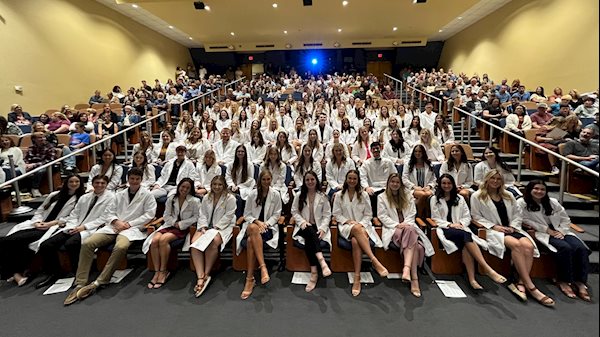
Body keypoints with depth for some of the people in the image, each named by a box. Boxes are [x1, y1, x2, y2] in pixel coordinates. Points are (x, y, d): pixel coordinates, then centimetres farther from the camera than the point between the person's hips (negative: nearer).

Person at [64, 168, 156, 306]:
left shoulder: (147, 195, 7)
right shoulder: (119, 194, 22)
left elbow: (149, 214, -2)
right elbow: (109, 212, 18)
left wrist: (129, 224, -9)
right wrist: (116, 221, -5)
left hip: (132, 228, -5)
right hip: (114, 226, 5)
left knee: (120, 247, -36)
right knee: (87, 243, -19)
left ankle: (98, 283, -23)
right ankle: (80, 284, -13)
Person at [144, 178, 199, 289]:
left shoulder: (194, 201, -3)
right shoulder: (171, 199, 10)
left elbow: (196, 217, -5)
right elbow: (166, 215, 10)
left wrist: (181, 224, -11)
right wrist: (175, 222, -8)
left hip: (184, 228, -4)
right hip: (170, 225, 4)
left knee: (163, 239, -30)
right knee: (154, 240, -24)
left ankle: (163, 271, -16)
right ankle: (157, 272, -15)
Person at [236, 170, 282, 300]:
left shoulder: (275, 195, 5)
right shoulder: (252, 193, 8)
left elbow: (276, 215, 5)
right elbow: (247, 214, 7)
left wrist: (265, 224, -11)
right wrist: (257, 222, -10)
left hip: (268, 226, -1)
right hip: (252, 223, 1)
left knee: (251, 241, -32)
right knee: (254, 228, -37)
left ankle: (249, 279, -26)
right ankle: (263, 267, -39)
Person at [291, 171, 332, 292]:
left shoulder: (323, 196, 6)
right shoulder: (299, 196, 9)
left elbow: (327, 214, 3)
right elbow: (294, 211, 8)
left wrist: (322, 228, -12)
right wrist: (302, 221, -10)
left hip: (318, 226, 0)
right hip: (304, 227, 0)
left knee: (309, 241, -33)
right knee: (310, 232, -36)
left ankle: (314, 272, -35)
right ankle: (322, 262, -48)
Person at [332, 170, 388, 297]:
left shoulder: (364, 195, 9)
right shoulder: (339, 195, 9)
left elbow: (368, 215, 9)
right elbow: (337, 214, 7)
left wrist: (360, 224, -10)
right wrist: (348, 221, -9)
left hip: (362, 225, 1)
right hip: (346, 226, -1)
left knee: (355, 241, -36)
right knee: (356, 229, -39)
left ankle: (357, 278, -34)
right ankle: (375, 262, -42)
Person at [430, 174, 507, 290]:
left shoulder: (460, 198, 21)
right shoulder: (435, 199, 11)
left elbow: (467, 217, 15)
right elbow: (436, 219, 4)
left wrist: (460, 223, -7)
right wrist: (450, 224, -12)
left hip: (460, 228, 3)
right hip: (445, 229, -3)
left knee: (465, 245, -34)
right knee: (466, 236, -35)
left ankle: (472, 279, -38)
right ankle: (488, 269, -38)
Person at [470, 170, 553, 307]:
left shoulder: (508, 196, 23)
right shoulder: (477, 196, 6)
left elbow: (517, 213, 18)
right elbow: (476, 216, 1)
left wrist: (513, 226, -1)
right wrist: (494, 226, -9)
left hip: (511, 229, 5)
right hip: (493, 230, -5)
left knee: (528, 245, -28)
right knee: (516, 244, -33)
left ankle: (521, 283, -26)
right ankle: (531, 287, -30)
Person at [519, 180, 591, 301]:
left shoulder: (553, 202, 14)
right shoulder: (522, 203, -2)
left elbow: (566, 219, 14)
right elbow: (526, 221, -7)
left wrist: (562, 231, -5)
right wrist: (547, 229, -11)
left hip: (560, 231, 6)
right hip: (542, 233, -6)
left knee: (581, 248, -21)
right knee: (565, 248, -30)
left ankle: (580, 282, -14)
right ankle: (563, 281, -16)